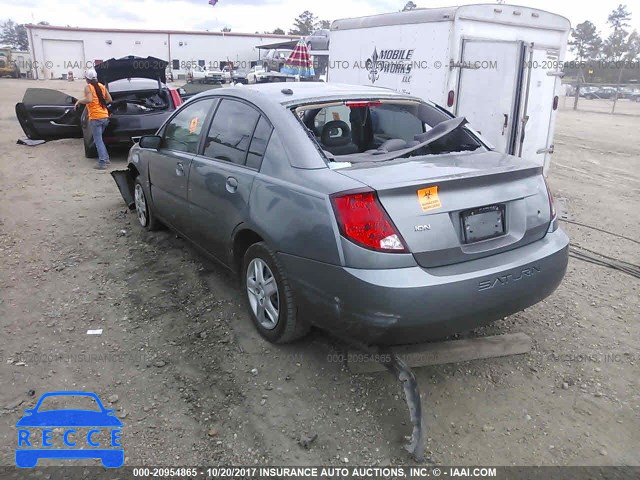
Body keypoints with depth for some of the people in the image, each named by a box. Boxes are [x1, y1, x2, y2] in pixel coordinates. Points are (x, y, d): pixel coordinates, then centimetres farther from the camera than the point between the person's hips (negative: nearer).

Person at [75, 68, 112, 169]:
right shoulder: (102, 86, 10)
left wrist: (79, 101, -6)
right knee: (99, 139, 21)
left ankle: (102, 163, -6)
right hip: (105, 116, 7)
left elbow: (89, 100, -22)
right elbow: (109, 99, 14)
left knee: (98, 140, -4)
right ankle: (106, 158, 22)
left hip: (95, 118, -7)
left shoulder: (88, 87, -8)